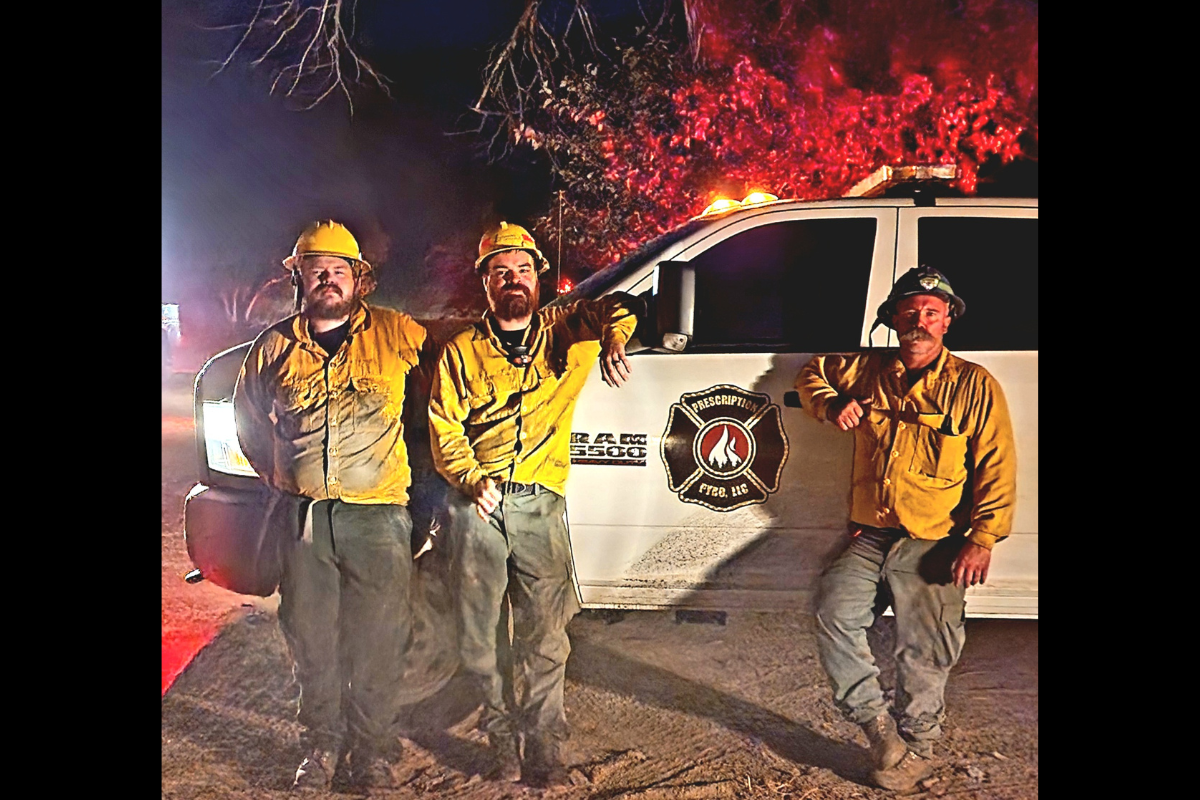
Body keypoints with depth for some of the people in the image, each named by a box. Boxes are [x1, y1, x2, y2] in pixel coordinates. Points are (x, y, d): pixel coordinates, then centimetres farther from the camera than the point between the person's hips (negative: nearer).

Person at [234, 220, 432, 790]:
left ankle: (372, 747, 22)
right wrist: (275, 474, 15)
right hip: (303, 514, 2)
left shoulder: (397, 333, 1)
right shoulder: (275, 346, 9)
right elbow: (247, 417, 24)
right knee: (310, 636, 11)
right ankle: (322, 745, 28)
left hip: (377, 514, -2)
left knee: (377, 641, 4)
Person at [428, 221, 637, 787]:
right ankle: (502, 738, 25)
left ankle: (544, 747, 15)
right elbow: (443, 427, 5)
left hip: (539, 505, 0)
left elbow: (610, 310, 5)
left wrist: (614, 341, -18)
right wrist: (472, 479, -11)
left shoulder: (562, 331, 10)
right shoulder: (462, 351, 9)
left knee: (544, 638, 0)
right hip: (476, 505, 1)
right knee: (481, 635, 8)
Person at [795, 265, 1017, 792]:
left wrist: (982, 539, -11)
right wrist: (831, 404, 6)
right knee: (834, 611, -18)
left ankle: (917, 747, 22)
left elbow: (997, 469, -1)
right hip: (869, 537, 3)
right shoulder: (868, 371, 12)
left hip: (933, 546, -3)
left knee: (924, 654, -2)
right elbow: (812, 374, 29)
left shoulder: (974, 385, 2)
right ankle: (878, 725, 0)